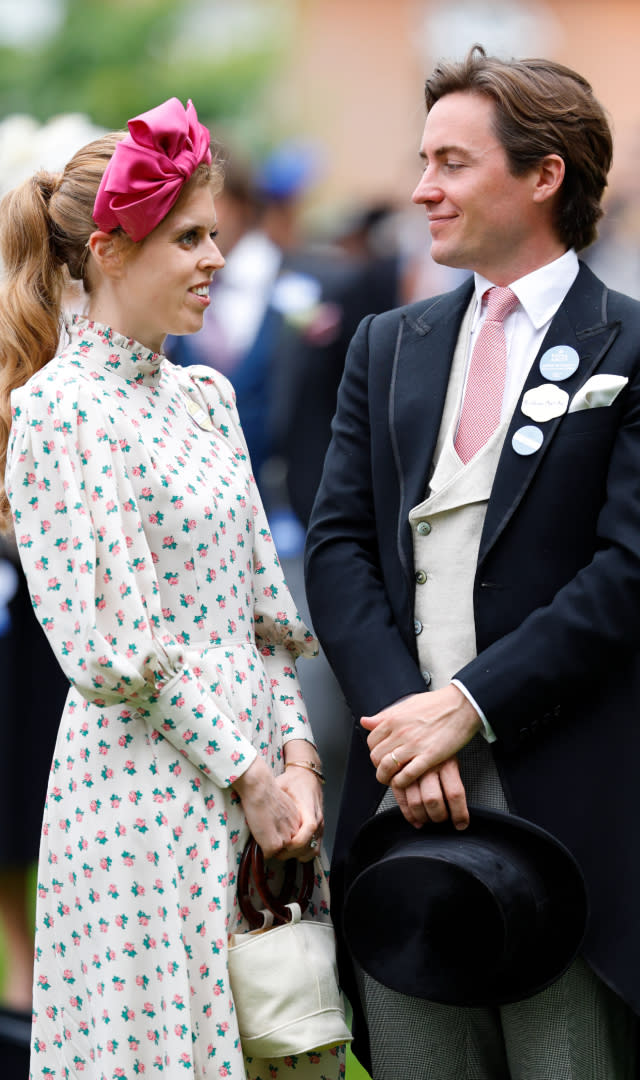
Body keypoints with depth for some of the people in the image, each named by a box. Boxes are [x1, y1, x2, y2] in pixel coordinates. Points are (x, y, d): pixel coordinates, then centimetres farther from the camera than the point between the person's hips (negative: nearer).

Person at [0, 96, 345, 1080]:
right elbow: (114, 649, -15)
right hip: (147, 789, -7)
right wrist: (246, 777, -12)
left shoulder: (205, 397, 13)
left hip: (259, 769, 7)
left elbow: (265, 604, 14)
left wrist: (297, 761, 2)